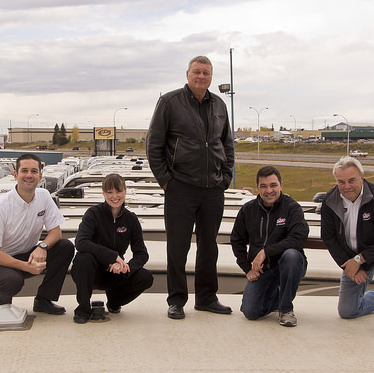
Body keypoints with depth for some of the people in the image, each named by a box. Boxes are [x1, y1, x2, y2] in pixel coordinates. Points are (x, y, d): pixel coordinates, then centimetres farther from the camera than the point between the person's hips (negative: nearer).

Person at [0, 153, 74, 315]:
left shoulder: (44, 196, -4)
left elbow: (56, 231, -2)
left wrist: (42, 246, -25)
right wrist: (26, 266, -32)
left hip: (30, 255, 6)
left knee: (66, 247, -17)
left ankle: (43, 300, -5)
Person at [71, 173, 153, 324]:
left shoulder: (130, 219, -1)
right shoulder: (94, 214, -12)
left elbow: (142, 254, -5)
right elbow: (81, 242, -30)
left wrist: (126, 266, -28)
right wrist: (113, 256, -34)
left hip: (115, 272, 3)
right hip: (92, 272, -3)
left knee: (146, 278, -21)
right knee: (85, 257, -36)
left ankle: (114, 301, 11)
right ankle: (83, 308, -15)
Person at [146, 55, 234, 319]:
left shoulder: (219, 105, 12)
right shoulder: (170, 102, -1)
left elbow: (228, 143, 21)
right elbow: (154, 143, -1)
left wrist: (226, 175, 11)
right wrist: (164, 178, -6)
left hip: (214, 189, 4)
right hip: (180, 188, -4)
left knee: (209, 246, 12)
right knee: (178, 246, 1)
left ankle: (207, 297, 24)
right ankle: (177, 300, 13)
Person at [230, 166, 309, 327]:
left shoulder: (291, 207, -9)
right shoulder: (248, 210, 4)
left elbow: (298, 238, -24)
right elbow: (237, 241, 15)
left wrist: (266, 251, -27)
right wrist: (247, 269, 5)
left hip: (287, 266, -3)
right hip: (260, 270, 3)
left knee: (291, 254, -37)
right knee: (251, 312, -14)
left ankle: (286, 308, -15)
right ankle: (274, 297, 24)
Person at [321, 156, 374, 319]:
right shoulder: (329, 201, -9)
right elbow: (328, 237, -3)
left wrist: (359, 259, -21)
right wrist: (348, 266, -10)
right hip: (351, 259, 4)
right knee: (346, 311, 9)